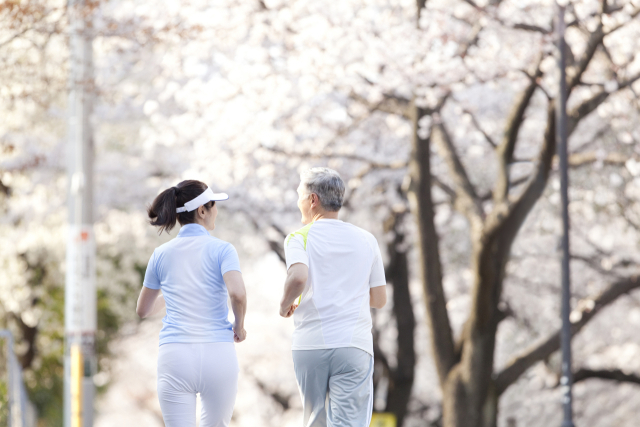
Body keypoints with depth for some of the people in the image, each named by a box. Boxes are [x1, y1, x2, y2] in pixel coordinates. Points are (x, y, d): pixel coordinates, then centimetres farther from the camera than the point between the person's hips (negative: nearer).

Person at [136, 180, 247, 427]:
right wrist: (239, 326, -1)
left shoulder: (161, 255, 9)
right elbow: (237, 293, -19)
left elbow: (143, 310, 19)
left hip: (174, 357, 1)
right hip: (218, 355, -1)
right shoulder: (222, 250, -2)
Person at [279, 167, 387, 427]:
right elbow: (379, 299, 12)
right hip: (354, 346, 1)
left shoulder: (300, 238, 0)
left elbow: (298, 277, -21)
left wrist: (285, 304, -2)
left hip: (309, 346, -1)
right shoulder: (366, 240, 11)